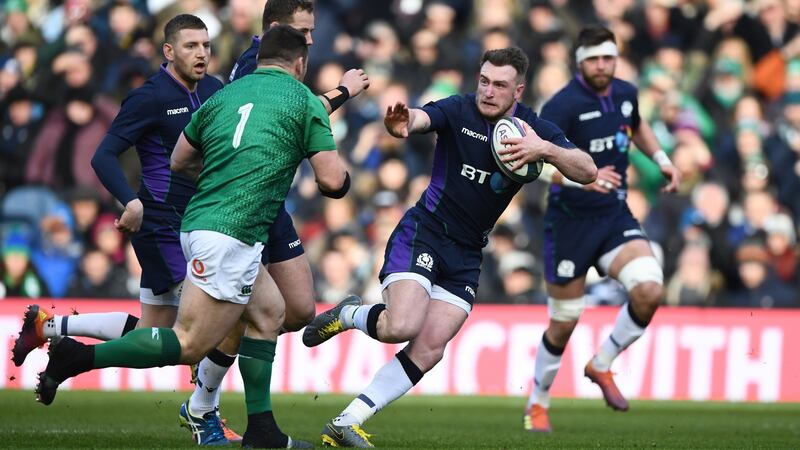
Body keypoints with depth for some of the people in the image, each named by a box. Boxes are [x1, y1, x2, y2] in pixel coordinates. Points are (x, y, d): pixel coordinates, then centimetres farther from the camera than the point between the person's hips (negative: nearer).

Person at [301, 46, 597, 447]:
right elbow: (420, 118, -31)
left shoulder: (536, 130, -1)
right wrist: (401, 124, -57)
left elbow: (587, 171, -11)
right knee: (402, 326, -25)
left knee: (429, 350, -8)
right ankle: (347, 316, 9)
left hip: (467, 256, 4)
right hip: (422, 233, -4)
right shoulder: (458, 111, -11)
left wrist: (545, 150, -29)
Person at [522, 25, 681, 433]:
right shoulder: (562, 105, -18)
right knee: (563, 323, 3)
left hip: (615, 216, 5)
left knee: (649, 290, -19)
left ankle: (602, 365, 5)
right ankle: (537, 403, 27)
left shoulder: (625, 94, 3)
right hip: (570, 222, -5)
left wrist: (661, 159, 14)